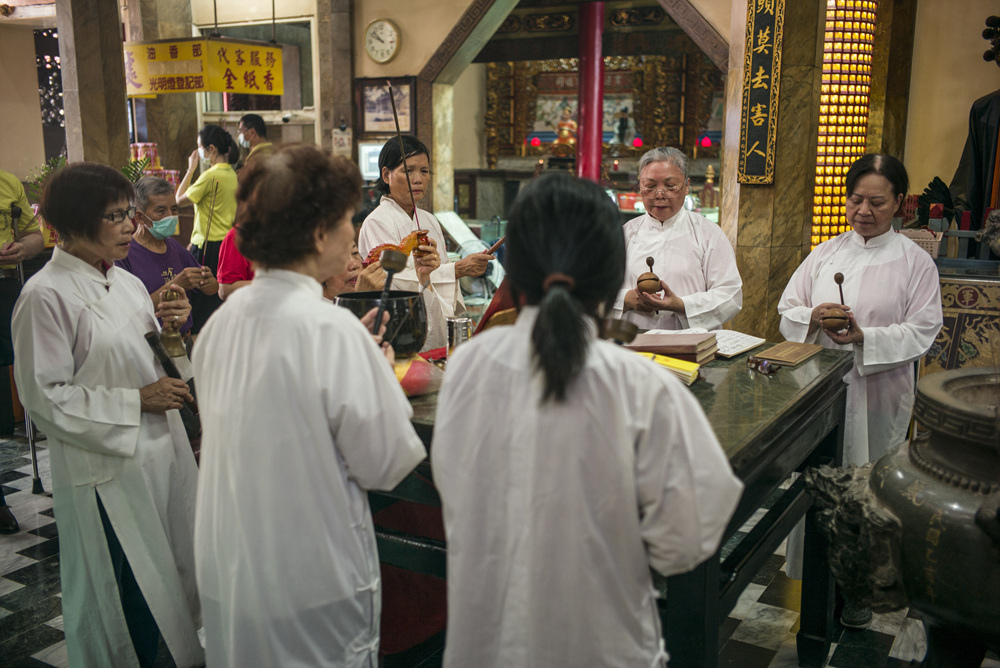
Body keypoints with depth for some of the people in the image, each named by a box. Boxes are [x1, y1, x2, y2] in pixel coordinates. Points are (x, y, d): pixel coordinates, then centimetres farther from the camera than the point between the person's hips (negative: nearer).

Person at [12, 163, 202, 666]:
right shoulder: (47, 295, -15)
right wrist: (135, 402, -18)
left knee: (169, 577, 16)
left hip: (161, 451, 7)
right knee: (124, 596, 5)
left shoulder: (128, 283, 9)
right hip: (105, 469, -7)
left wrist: (167, 327, 0)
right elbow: (44, 396, -17)